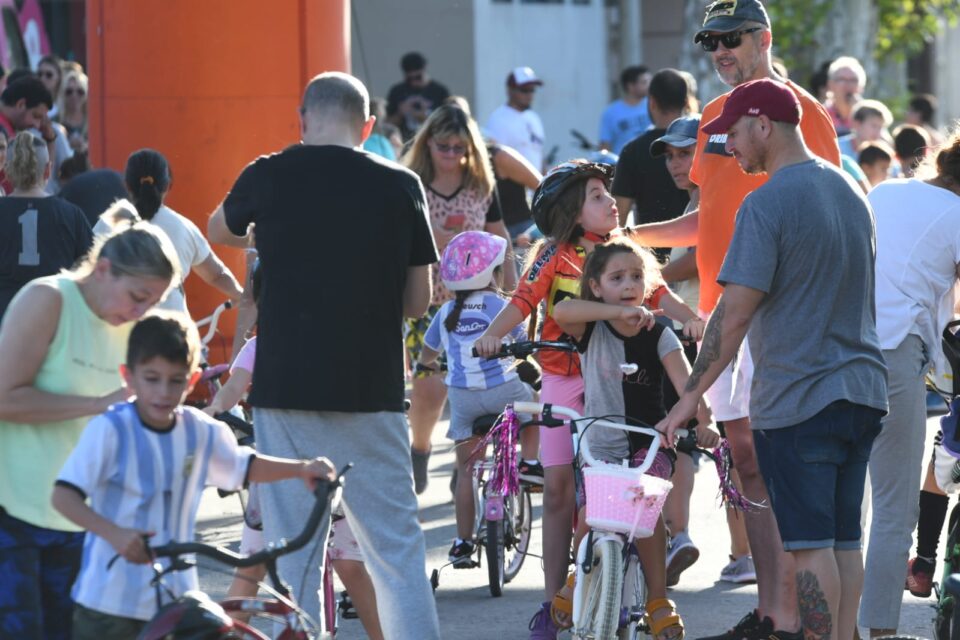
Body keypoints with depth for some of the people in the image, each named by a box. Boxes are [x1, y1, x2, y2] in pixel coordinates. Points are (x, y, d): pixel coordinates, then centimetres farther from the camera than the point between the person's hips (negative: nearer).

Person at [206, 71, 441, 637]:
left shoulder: (268, 177, 0)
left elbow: (219, 230, 22)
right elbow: (418, 301, 6)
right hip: (372, 391, 1)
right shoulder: (401, 186, 1)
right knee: (397, 546, 6)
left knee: (291, 553, 4)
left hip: (285, 386, -1)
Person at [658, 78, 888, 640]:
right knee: (845, 537, 11)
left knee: (810, 541, -6)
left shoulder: (766, 204, -14)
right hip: (864, 392, 8)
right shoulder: (850, 191, 13)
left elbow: (735, 313, -17)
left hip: (797, 398, -8)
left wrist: (692, 395, -9)